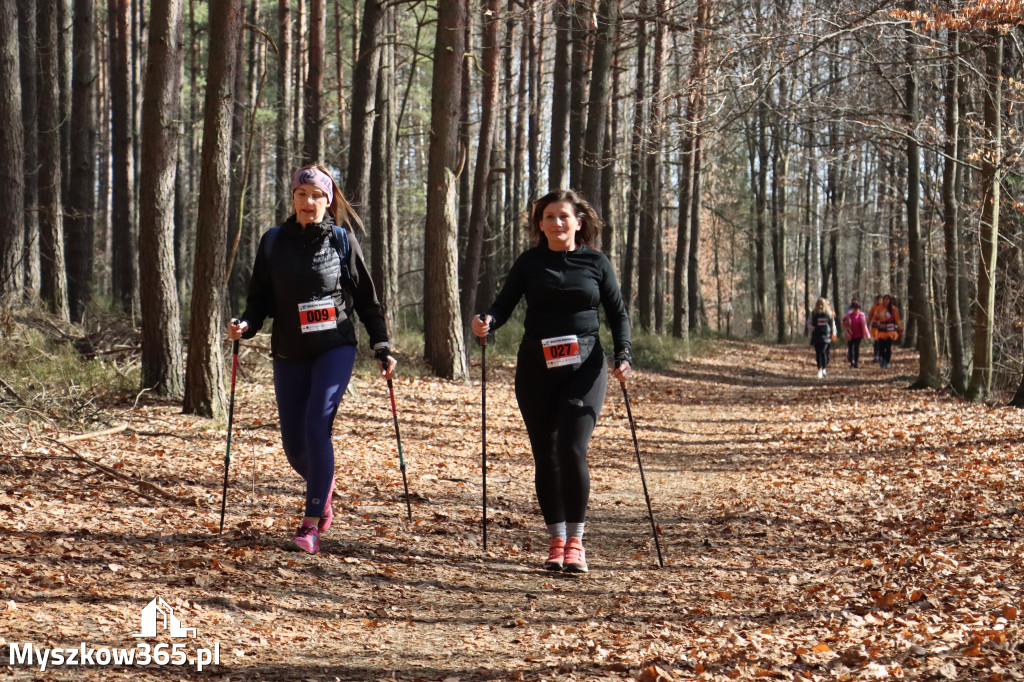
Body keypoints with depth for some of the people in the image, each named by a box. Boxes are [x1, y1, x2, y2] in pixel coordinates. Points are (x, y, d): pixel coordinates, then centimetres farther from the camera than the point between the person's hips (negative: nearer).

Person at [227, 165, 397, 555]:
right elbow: (261, 296, 9)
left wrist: (382, 347, 2)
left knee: (316, 425, -19)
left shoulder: (342, 240, 0)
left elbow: (365, 298, 5)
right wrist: (246, 325, -11)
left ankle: (311, 525, -15)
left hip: (335, 348, -3)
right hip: (289, 353, 3)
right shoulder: (274, 241, 4)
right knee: (293, 442, 4)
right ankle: (322, 488, 39)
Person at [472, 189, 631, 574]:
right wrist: (486, 322, -23)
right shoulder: (529, 263, 6)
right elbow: (504, 304, -1)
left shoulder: (596, 263, 5)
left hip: (584, 368, -2)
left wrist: (623, 355, -6)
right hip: (536, 369, 2)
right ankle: (555, 541, 16)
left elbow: (618, 314, 8)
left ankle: (575, 541, -3)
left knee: (572, 449, -14)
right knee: (545, 455, 4)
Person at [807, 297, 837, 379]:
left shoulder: (829, 313, 4)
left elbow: (833, 324, 11)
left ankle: (824, 368, -5)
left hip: (826, 335, -2)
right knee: (818, 353, 3)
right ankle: (819, 369, 11)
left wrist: (833, 334, 7)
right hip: (816, 335, 2)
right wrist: (812, 329, -12)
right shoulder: (813, 313, 5)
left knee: (823, 351, -14)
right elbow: (809, 323, 7)